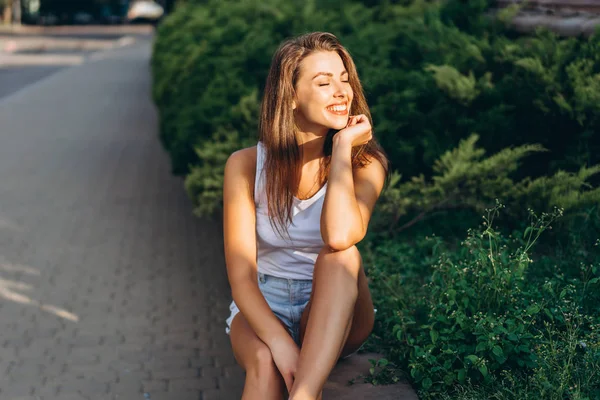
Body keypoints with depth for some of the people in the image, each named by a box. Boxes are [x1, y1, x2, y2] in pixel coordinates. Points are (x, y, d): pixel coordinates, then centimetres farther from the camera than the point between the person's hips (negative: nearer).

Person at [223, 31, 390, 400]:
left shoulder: (364, 164, -8)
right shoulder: (247, 165, -8)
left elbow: (340, 237, -31)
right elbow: (241, 274, -15)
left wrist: (343, 146, -22)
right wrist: (279, 340, -31)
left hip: (335, 316, 1)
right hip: (263, 306, 0)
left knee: (341, 256, -33)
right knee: (265, 362, -35)